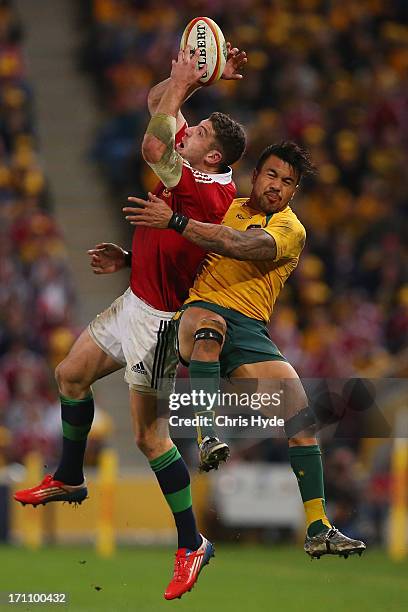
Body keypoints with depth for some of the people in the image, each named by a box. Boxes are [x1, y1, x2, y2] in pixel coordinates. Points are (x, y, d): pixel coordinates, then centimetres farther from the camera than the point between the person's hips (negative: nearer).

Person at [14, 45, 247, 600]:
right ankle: (69, 480, 40)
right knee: (71, 374, 21)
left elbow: (152, 146, -33)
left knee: (149, 435, -9)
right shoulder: (192, 166, 0)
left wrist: (183, 84, -25)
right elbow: (156, 101, 9)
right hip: (134, 302, 10)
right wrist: (188, 77, -7)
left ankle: (191, 544, 0)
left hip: (157, 319, -10)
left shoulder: (208, 193, -27)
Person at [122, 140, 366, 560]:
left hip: (249, 329, 0)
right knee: (208, 320, -39)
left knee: (300, 413, -15)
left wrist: (174, 221, -18)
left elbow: (243, 246, -13)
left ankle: (318, 530, -10)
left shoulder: (290, 229, 8)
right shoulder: (226, 207, 20)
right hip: (197, 313, 0)